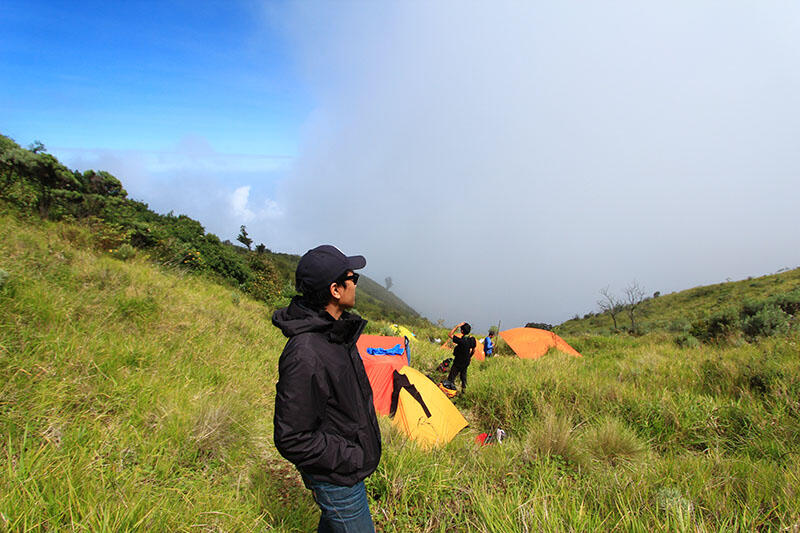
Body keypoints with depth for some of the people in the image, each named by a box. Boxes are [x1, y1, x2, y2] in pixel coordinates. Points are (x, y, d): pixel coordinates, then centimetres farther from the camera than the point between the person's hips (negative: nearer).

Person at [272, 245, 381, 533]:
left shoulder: (338, 331, -2)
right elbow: (291, 440, -26)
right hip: (338, 479, -9)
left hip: (349, 464, 9)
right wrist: (354, 458, -20)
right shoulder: (305, 355, -32)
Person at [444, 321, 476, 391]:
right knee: (463, 374, 24)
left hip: (458, 362, -7)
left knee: (452, 375, 5)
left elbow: (450, 334, -26)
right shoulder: (472, 339, -8)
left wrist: (457, 326, -26)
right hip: (466, 362, 7)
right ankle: (464, 388, 35)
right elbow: (473, 350, 7)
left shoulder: (462, 341, -31)